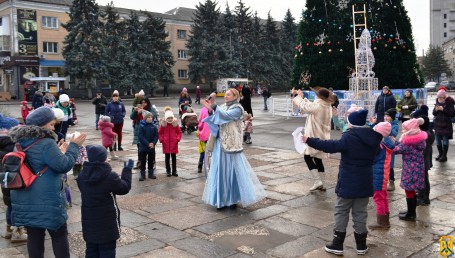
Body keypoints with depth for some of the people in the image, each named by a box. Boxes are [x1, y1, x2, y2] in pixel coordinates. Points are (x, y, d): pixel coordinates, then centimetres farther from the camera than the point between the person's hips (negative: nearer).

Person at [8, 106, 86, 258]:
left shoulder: (21, 143, 9)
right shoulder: (46, 144, -18)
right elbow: (64, 165, -17)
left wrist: (59, 152, 21)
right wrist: (74, 146, -8)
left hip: (25, 200, 7)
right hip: (46, 201, -7)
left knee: (34, 236, 13)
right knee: (59, 235, 8)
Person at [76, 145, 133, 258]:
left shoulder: (82, 176, -3)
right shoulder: (110, 176, -19)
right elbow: (125, 188, -6)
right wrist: (127, 170, 6)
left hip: (89, 222, 5)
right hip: (107, 222, -5)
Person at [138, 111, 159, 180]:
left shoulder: (153, 126, 0)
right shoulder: (142, 126, -10)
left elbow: (156, 136, 1)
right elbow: (140, 136, -14)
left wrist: (153, 143, -14)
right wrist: (148, 144, -18)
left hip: (152, 147, 3)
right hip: (143, 147, -3)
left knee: (151, 161, 13)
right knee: (143, 161, 4)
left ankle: (151, 173, 24)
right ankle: (142, 174, 13)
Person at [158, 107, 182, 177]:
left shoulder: (175, 123, -2)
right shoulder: (163, 124, -4)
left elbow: (179, 132, 5)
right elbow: (159, 133, 4)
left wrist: (178, 139, -6)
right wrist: (161, 140, -6)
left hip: (174, 143, 0)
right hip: (166, 144, 0)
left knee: (174, 157, 7)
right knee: (167, 157, 8)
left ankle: (174, 171, 16)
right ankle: (168, 171, 17)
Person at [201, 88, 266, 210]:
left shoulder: (237, 109, -6)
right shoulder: (223, 107, 12)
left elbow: (226, 116, -22)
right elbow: (216, 122, 5)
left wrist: (214, 108, -23)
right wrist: (211, 111, -11)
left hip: (232, 145, -6)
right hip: (220, 144, 6)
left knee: (234, 170, -1)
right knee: (221, 171, 8)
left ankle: (234, 199, 11)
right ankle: (222, 199, 16)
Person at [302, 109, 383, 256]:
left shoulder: (349, 137, -17)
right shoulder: (373, 138, 3)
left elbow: (331, 146, -26)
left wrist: (310, 141, -23)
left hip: (348, 183, -5)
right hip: (365, 182, 5)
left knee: (341, 212, 5)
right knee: (360, 213, 13)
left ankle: (337, 245, 10)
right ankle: (361, 245, 20)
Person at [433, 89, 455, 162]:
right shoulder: (437, 102, 6)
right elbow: (433, 113, 12)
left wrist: (443, 109, -21)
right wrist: (435, 110, -10)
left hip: (446, 125, -5)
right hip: (437, 124, 5)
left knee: (445, 141, 1)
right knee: (438, 140, 10)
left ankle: (444, 156, 8)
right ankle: (440, 154, 25)